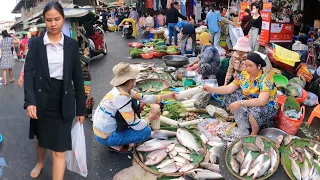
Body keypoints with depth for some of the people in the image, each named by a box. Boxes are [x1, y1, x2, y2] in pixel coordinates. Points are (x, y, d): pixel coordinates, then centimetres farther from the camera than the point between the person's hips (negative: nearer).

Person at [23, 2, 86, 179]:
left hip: (63, 102, -1)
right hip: (41, 100, 2)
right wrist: (29, 101, -25)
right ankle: (40, 162, 56)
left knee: (59, 149, 0)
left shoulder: (71, 44, -1)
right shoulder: (36, 43, -1)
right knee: (41, 138, 24)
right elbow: (28, 72, -9)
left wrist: (81, 108, 1)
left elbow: (77, 77, 1)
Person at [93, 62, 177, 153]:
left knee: (133, 102, 10)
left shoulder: (122, 90, -4)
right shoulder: (120, 97, -29)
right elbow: (136, 126, -24)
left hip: (102, 128, 9)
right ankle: (115, 146, 2)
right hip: (105, 137, -8)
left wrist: (168, 96, 10)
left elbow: (143, 98, 7)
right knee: (146, 131, -10)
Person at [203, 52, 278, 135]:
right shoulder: (244, 74, -6)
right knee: (230, 95, -2)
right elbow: (229, 88, -6)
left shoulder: (266, 78, -25)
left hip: (267, 107, -7)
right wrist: (211, 89, -20)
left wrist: (240, 103, -42)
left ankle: (254, 133, -9)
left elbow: (261, 101, -35)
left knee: (255, 110, -39)